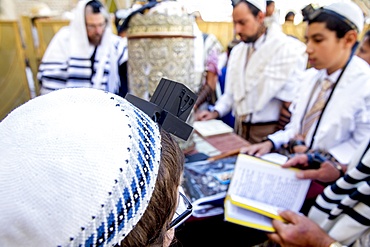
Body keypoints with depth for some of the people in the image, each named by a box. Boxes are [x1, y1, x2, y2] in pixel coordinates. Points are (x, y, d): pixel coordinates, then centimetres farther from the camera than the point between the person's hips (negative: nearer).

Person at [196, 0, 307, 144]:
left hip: (267, 131, -5)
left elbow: (290, 101, -13)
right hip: (240, 128, 6)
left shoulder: (287, 48, -12)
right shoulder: (237, 51, 8)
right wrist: (216, 112, -1)